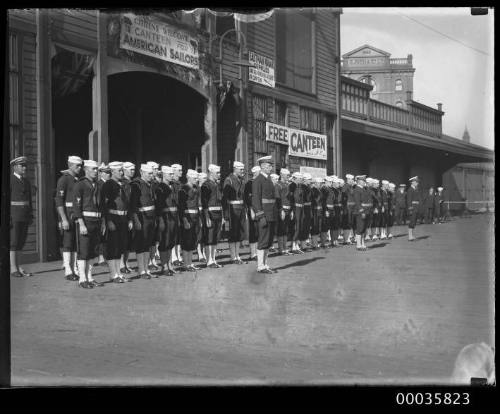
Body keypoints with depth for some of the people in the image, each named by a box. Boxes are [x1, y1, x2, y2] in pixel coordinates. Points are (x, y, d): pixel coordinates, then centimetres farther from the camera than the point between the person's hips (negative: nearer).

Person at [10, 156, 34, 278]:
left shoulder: (27, 182, 14)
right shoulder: (9, 180, -8)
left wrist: (31, 216, 13)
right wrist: (7, 218, -18)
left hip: (24, 216, 7)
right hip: (13, 216, -7)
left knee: (20, 242, 8)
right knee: (13, 242, -5)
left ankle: (18, 267, 13)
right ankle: (13, 269, -1)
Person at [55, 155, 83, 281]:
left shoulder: (79, 180, 14)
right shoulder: (64, 179, -8)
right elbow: (59, 201, -14)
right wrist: (64, 219, -19)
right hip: (68, 215, -7)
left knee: (76, 243, 7)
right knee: (68, 243, -4)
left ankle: (74, 269, 12)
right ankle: (68, 271, 0)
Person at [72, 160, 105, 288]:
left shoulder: (97, 185, 14)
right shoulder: (80, 185, -8)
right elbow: (76, 206, -14)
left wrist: (103, 222, 13)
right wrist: (81, 224, -20)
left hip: (96, 222, 7)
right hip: (85, 221, -7)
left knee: (92, 251, 9)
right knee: (83, 251, -3)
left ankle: (89, 278, 15)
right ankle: (82, 279, 2)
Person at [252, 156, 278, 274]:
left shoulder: (269, 180, 17)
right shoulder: (257, 181, -10)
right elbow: (255, 199, -15)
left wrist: (276, 215, 18)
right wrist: (261, 216, -21)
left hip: (272, 216, 9)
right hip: (264, 216, -9)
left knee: (269, 241, 11)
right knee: (263, 241, -6)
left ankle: (265, 265, 17)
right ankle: (260, 266, -1)